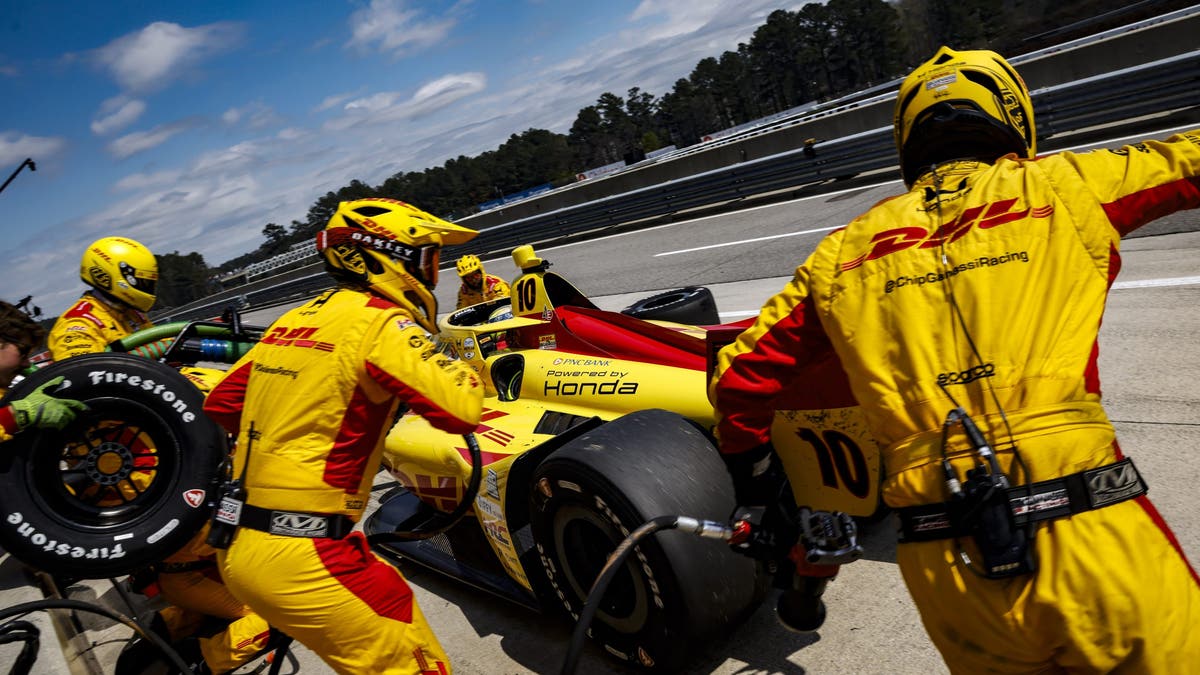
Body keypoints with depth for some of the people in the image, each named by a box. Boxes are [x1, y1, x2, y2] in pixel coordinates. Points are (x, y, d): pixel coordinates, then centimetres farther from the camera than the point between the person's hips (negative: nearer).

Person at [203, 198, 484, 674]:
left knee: (390, 598, 26)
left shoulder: (294, 319, 12)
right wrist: (462, 366, 1)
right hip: (302, 558, -9)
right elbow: (463, 411, -19)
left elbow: (219, 404, 18)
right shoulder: (382, 323, -11)